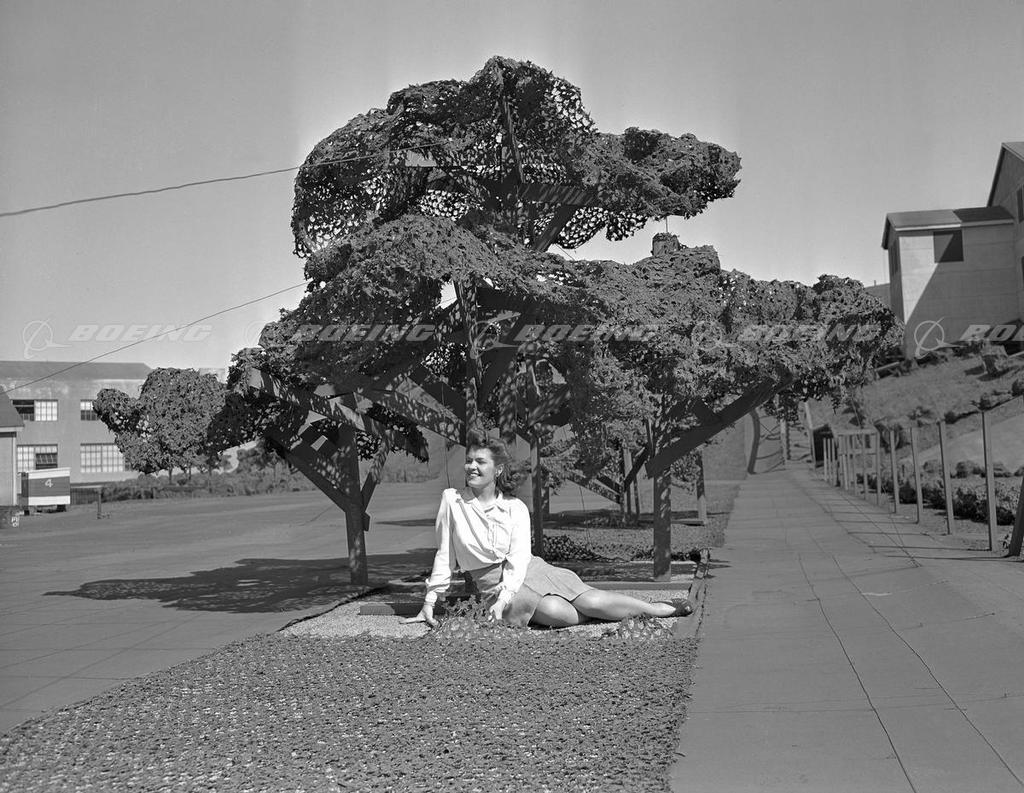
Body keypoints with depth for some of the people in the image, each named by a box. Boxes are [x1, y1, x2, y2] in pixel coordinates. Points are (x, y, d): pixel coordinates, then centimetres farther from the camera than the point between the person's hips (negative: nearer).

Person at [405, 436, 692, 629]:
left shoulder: (516, 508, -1)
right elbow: (444, 555, 2)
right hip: (493, 582, -1)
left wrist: (502, 600, -26)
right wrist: (429, 603, -2)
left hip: (529, 570, 2)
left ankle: (666, 609, -4)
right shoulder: (452, 500, -2)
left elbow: (518, 558, -11)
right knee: (556, 613, -32)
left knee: (591, 602, -20)